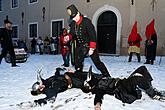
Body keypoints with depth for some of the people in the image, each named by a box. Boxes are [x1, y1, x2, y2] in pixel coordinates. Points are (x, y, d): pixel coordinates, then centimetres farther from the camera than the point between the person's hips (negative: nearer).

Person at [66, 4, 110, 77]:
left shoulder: (86, 21, -16)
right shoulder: (72, 24, 1)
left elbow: (92, 35, -19)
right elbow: (72, 35, 8)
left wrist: (91, 48, -21)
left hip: (90, 46, -5)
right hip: (80, 47, 5)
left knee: (97, 63, -1)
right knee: (77, 64, 7)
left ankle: (107, 77, 14)